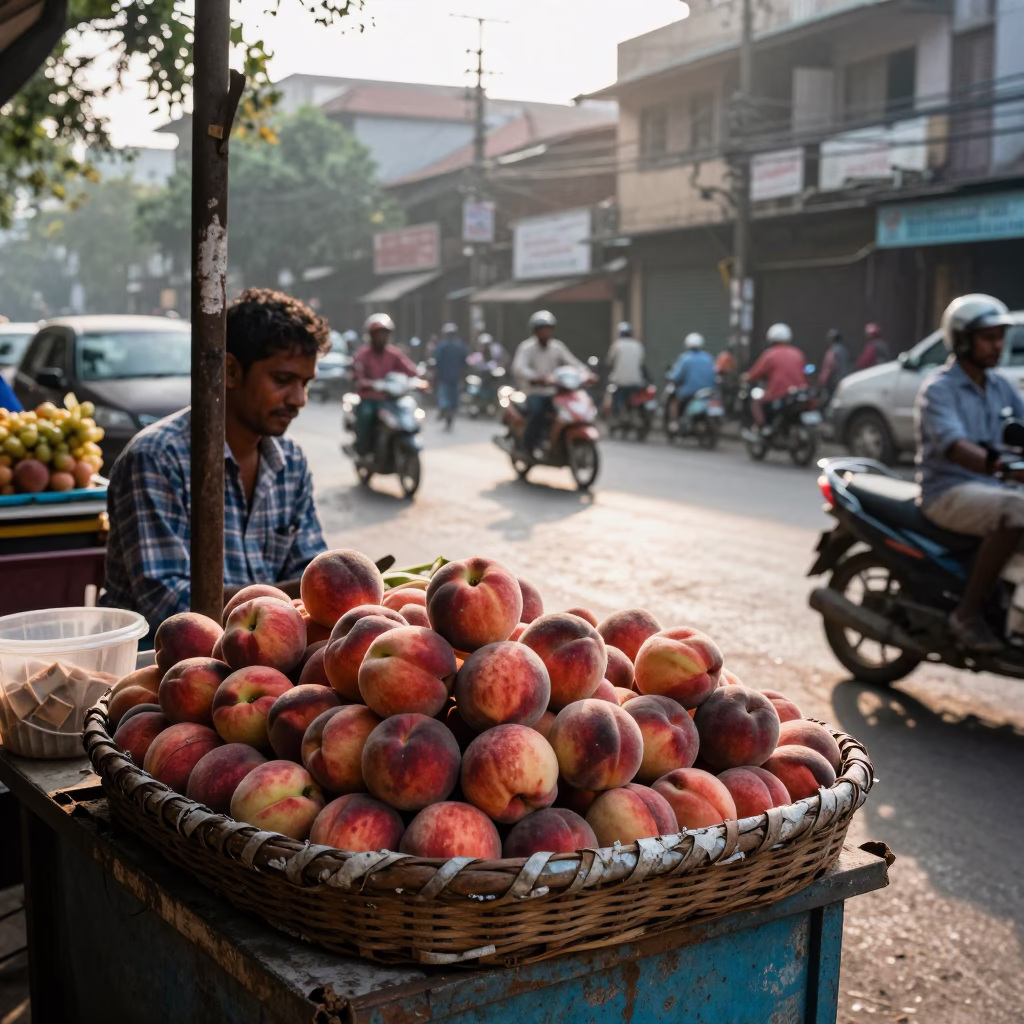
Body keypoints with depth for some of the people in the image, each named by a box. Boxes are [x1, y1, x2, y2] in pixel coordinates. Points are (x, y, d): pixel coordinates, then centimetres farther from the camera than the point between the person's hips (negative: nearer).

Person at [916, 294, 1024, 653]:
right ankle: (967, 613, -24)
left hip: (993, 487, 7)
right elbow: (953, 445, -26)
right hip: (949, 492, -7)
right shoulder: (938, 388, -10)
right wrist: (993, 464, -44)